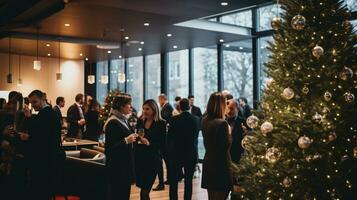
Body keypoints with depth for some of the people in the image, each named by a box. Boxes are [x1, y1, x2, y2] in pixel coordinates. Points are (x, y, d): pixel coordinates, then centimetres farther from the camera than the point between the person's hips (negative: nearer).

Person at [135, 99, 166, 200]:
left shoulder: (161, 124, -5)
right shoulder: (140, 121, 8)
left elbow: (162, 143, -7)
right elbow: (136, 137, 14)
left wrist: (149, 143, -21)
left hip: (152, 159, -4)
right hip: (139, 157, 4)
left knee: (144, 191, -4)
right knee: (144, 190, 9)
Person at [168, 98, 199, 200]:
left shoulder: (174, 119, -11)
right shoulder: (196, 119, -4)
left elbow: (170, 135, -2)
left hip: (177, 153, -2)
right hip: (192, 154, 2)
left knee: (173, 181, 8)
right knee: (188, 181, 9)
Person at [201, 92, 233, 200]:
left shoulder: (205, 121, 5)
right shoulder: (222, 123, -19)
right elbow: (226, 145, -17)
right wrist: (228, 132, -3)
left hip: (208, 163, 8)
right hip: (220, 165, -8)